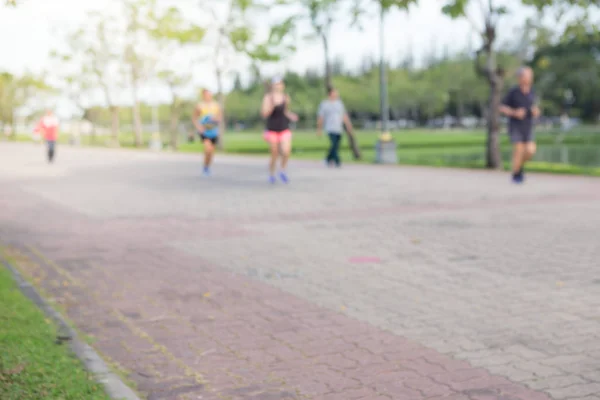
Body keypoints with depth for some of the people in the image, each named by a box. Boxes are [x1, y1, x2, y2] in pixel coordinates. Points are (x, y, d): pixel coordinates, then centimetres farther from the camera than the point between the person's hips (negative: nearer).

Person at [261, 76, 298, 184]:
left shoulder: (286, 97, 4)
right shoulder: (268, 97, -7)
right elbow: (264, 114, -13)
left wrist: (291, 116, 0)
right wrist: (272, 104, -26)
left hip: (285, 129, 2)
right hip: (272, 130, -2)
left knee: (286, 152, -18)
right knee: (275, 155, 3)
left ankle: (283, 170, 9)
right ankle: (271, 174, 29)